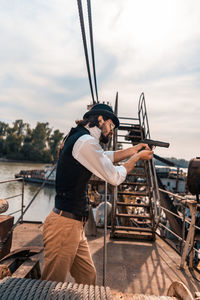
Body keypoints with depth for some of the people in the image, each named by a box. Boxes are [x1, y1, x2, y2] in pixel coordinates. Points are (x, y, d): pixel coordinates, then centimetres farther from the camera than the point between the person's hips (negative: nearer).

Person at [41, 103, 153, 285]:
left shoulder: (80, 139, 14)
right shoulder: (86, 141, -17)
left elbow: (105, 158, 27)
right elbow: (115, 177, -11)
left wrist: (132, 150, 22)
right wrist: (137, 157, 3)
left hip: (75, 225, 10)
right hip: (64, 224, -10)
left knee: (88, 277, 17)